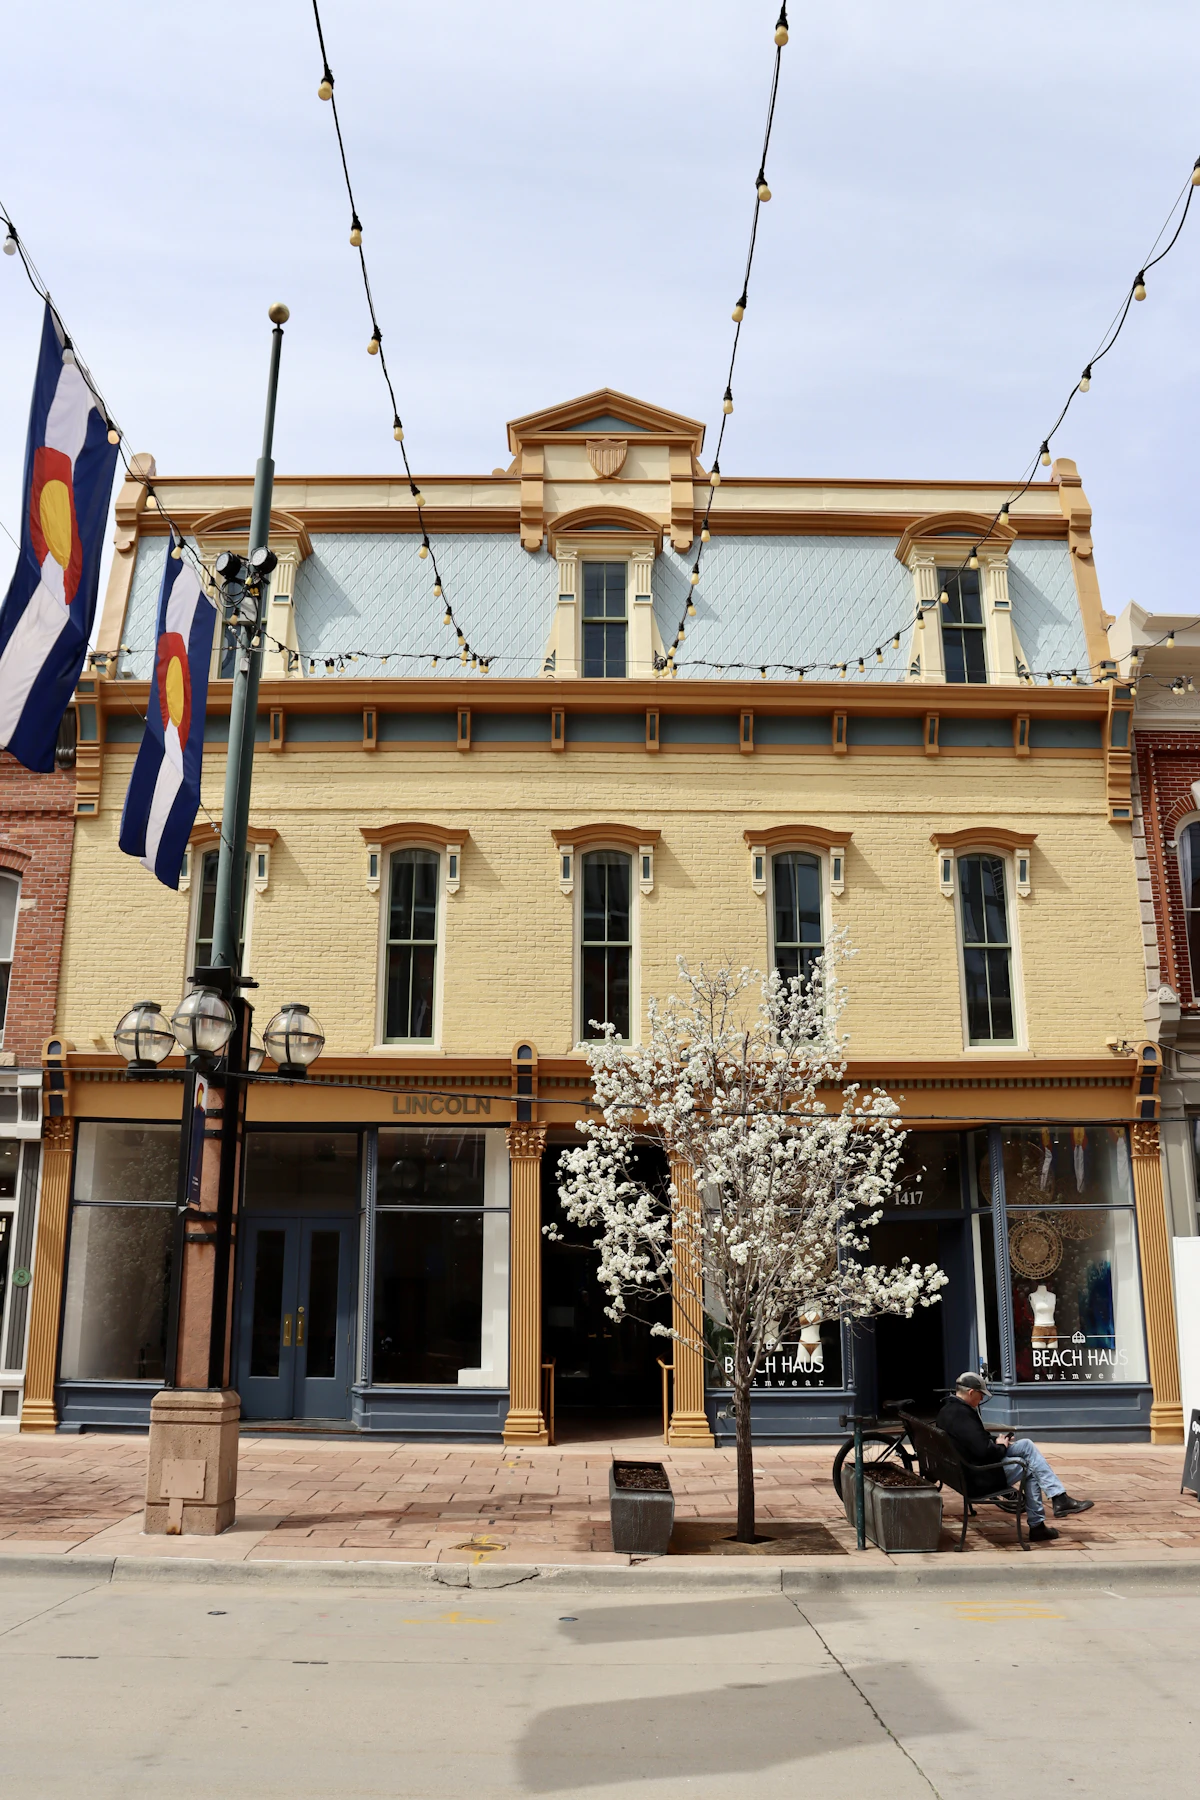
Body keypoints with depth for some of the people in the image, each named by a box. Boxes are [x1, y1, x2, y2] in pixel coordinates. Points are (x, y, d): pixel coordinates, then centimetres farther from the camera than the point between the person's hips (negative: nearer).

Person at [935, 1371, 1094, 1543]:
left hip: (966, 1472, 10)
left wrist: (996, 1442, 5)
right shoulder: (962, 1414, -25)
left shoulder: (947, 1411, 8)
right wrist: (1001, 1447, -9)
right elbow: (983, 1450, -30)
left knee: (1026, 1445, 11)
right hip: (980, 1479, -10)